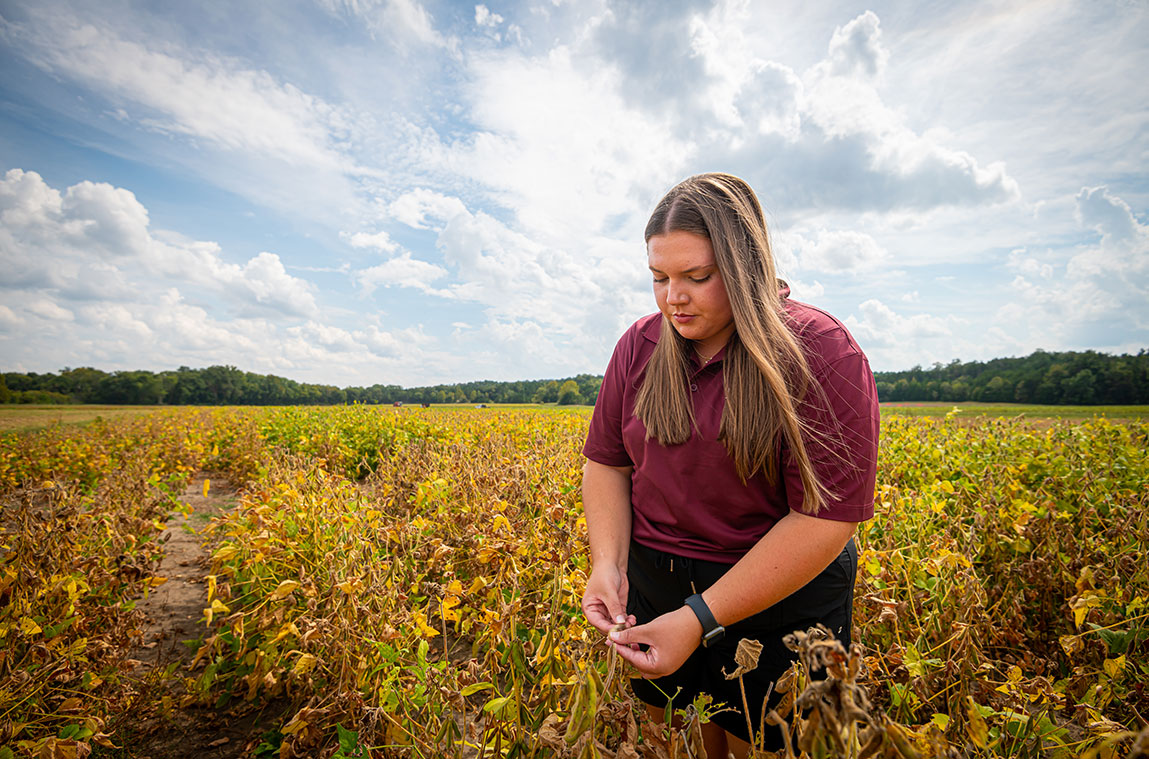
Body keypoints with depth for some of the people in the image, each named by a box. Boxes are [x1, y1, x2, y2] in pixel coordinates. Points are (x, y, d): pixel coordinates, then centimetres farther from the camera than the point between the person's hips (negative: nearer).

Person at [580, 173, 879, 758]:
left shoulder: (822, 355, -18)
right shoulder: (639, 347, -3)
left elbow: (826, 516, -22)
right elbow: (606, 462, 3)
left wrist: (701, 618, -24)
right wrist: (607, 564, -13)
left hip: (778, 598, -3)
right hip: (651, 584, 4)